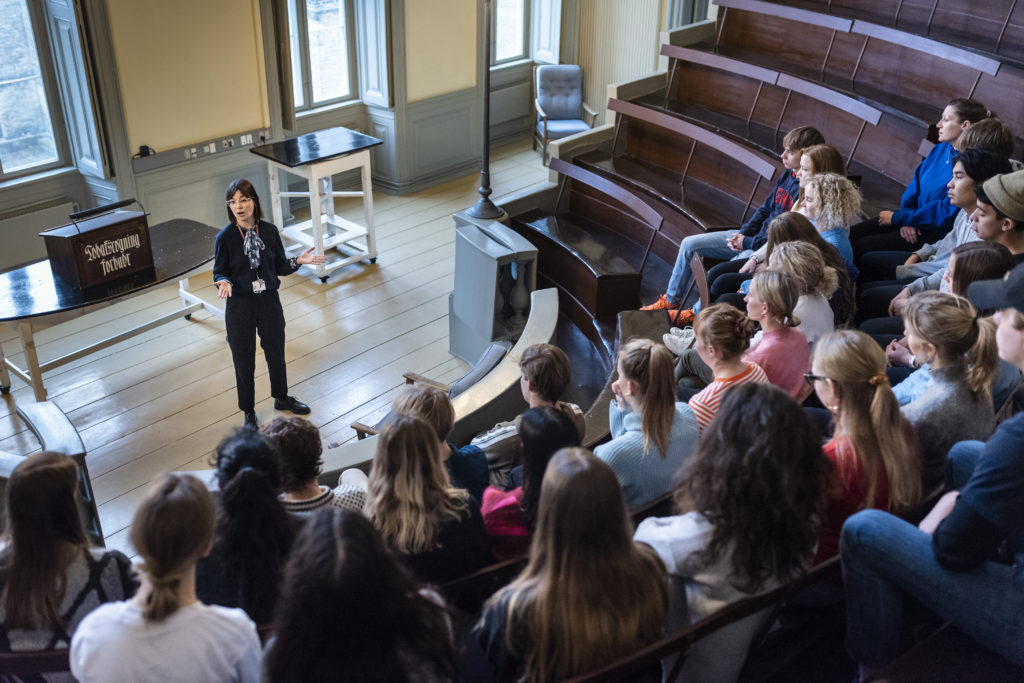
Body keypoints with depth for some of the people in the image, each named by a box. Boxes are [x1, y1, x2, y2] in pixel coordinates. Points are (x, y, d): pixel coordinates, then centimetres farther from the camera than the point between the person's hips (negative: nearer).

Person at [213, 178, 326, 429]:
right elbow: (219, 272, -3)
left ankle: (281, 398, 43)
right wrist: (224, 283, -25)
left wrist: (299, 260, -14)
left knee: (276, 352, 19)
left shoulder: (269, 231, -5)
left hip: (269, 302, 3)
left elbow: (280, 267, 4)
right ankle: (249, 412, 28)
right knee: (244, 361, 9)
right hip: (239, 306, -2)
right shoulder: (225, 237, -12)